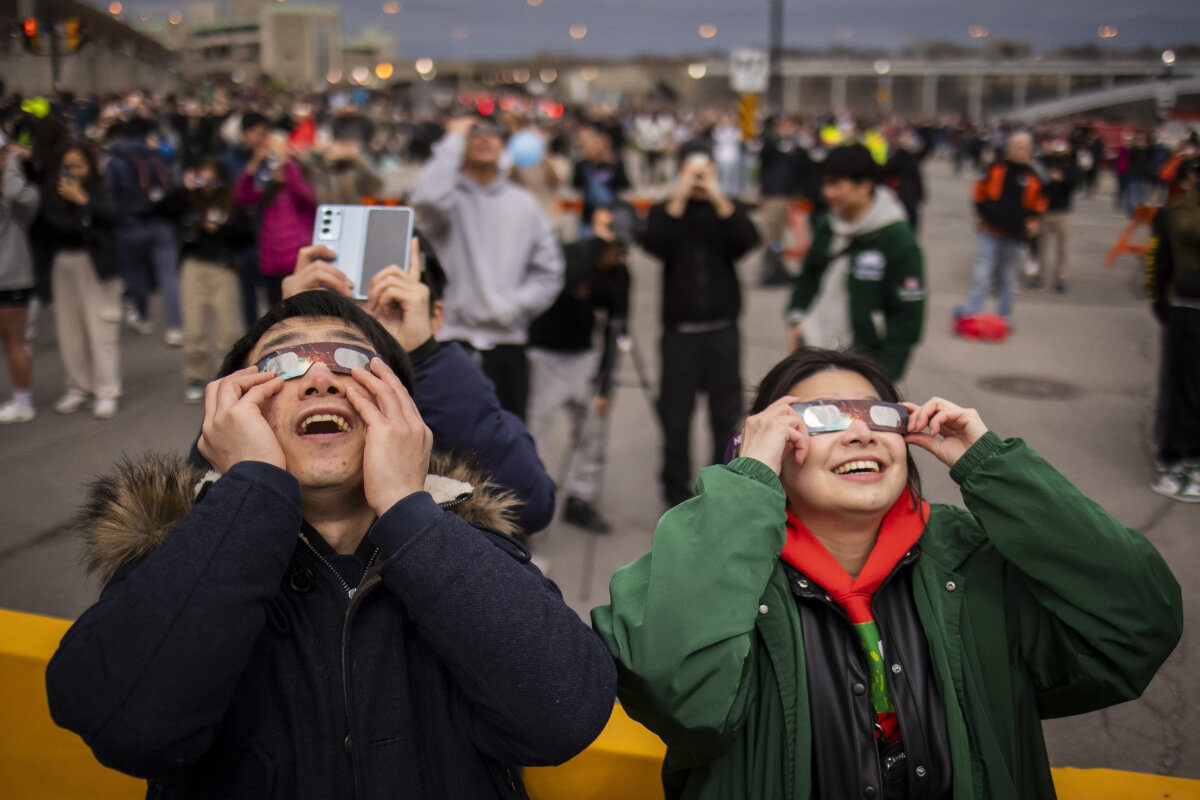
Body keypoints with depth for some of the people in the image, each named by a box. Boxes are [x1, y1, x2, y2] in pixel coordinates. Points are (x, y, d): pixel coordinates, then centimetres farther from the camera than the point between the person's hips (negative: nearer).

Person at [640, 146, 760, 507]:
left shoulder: (727, 209, 10)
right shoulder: (665, 211, 7)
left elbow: (748, 240, -10)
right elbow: (653, 244, -14)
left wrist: (719, 200, -16)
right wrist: (679, 200, -14)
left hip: (722, 328, 1)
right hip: (680, 329, -1)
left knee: (727, 416, 4)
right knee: (676, 417, 1)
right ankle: (676, 490, 14)